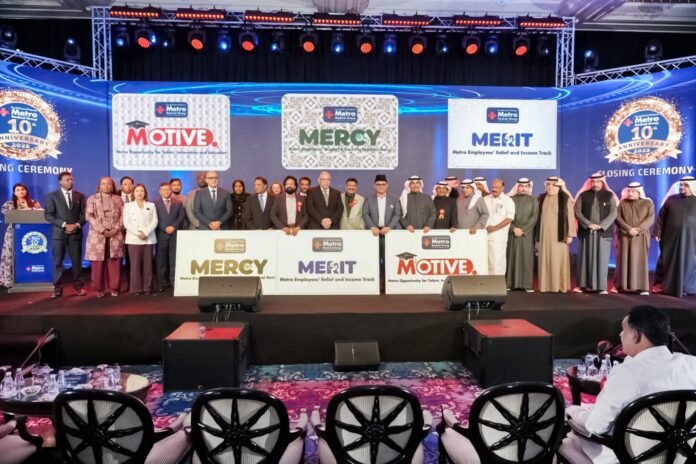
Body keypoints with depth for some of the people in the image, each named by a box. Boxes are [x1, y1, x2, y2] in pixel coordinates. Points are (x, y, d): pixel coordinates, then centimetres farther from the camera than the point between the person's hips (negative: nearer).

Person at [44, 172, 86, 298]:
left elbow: (84, 214, 7)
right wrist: (64, 225, -13)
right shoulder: (52, 196, 4)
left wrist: (77, 225, -11)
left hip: (76, 233, 1)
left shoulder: (80, 196, 10)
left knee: (77, 261, 3)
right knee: (57, 262, 2)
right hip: (59, 233, -1)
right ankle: (57, 288, 8)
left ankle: (78, 286, 11)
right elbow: (48, 215, -3)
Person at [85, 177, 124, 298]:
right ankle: (99, 289, 9)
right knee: (98, 263, -1)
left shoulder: (118, 199, 13)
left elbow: (122, 216, 6)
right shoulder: (92, 199, 8)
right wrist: (102, 230, -13)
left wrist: (116, 229, -9)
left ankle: (114, 288, 8)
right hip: (97, 235, -1)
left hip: (115, 235, 1)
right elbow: (89, 216, -3)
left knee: (114, 263, 0)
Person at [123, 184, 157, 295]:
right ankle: (136, 288, 1)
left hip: (149, 238, 1)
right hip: (133, 239, -1)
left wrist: (146, 233, -11)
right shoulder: (128, 205, 9)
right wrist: (138, 233, -12)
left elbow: (154, 221, 3)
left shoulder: (151, 205, 13)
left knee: (147, 264, 2)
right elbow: (126, 223, 0)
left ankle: (147, 288, 7)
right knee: (135, 264, -4)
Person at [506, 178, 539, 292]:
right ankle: (509, 283, 5)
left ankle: (527, 284, 1)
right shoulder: (510, 199, 6)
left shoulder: (533, 200, 6)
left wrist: (523, 230, -11)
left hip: (527, 234, 0)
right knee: (511, 257, 1)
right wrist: (514, 229, -11)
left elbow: (534, 217, -3)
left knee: (526, 258, -2)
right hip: (511, 233, 1)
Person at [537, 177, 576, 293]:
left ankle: (560, 285, 4)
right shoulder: (542, 198, 9)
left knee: (558, 260, -3)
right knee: (545, 260, 4)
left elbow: (570, 216, -6)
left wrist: (570, 234, -11)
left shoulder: (565, 198, -3)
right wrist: (538, 233, 8)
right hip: (545, 234, 4)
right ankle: (546, 285, 9)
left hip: (559, 234, -4)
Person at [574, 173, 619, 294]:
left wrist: (601, 225, -13)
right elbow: (577, 212, -1)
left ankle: (602, 286, 3)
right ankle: (584, 284, 8)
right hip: (586, 231, 1)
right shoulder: (583, 195, 6)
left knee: (602, 259, 0)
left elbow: (613, 213, -2)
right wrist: (589, 224, -12)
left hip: (603, 232, 0)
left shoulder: (609, 196, 6)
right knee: (585, 258, 3)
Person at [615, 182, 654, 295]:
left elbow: (650, 218, -4)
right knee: (624, 260, 0)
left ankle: (642, 287, 1)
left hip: (641, 236, -1)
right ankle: (623, 285, 5)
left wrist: (638, 229, -17)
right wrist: (629, 229, -14)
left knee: (640, 260, -2)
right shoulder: (622, 203, 7)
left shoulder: (648, 203, 5)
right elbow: (618, 218, -2)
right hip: (624, 236, 1)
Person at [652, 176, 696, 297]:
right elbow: (661, 217, 5)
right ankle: (663, 286, 13)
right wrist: (657, 232, -2)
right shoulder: (671, 199, 6)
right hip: (670, 236, 1)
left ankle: (686, 287, 14)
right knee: (667, 261, 5)